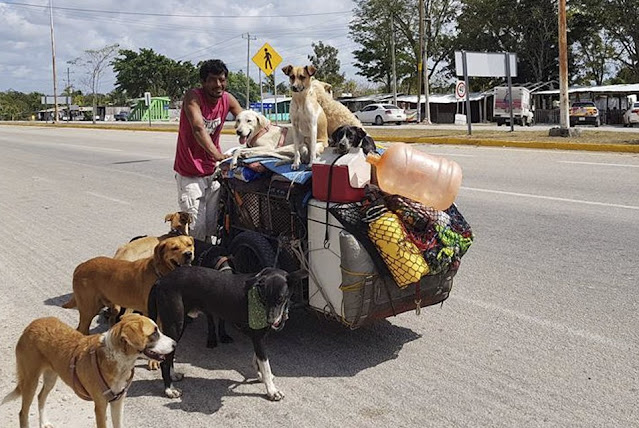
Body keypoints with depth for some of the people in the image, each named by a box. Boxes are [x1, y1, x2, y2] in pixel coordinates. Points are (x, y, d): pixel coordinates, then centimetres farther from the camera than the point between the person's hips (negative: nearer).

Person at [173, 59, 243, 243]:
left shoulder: (228, 99, -1)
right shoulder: (193, 97, -19)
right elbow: (198, 128, -34)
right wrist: (218, 155, -49)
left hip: (213, 171, 5)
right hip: (190, 174, -5)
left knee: (212, 224, 10)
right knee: (196, 227, -7)